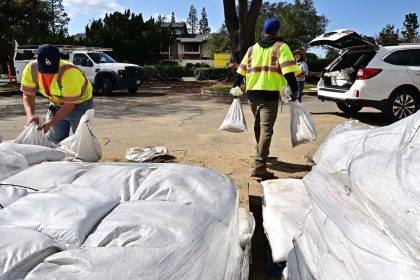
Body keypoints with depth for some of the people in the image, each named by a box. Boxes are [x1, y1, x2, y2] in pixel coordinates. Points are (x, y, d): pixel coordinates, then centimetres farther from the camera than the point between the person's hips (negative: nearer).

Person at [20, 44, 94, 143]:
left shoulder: (69, 73, -35)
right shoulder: (30, 70, -21)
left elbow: (70, 104, -28)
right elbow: (28, 95, -11)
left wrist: (50, 123, -32)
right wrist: (30, 114, -30)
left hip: (79, 104, -5)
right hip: (56, 105, 5)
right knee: (54, 140, 10)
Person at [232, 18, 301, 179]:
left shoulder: (252, 49, 18)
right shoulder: (281, 47, 2)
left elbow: (241, 71, 16)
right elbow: (288, 71, -11)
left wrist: (236, 88, 22)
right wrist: (294, 90, -10)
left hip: (252, 93, 6)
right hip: (270, 94, -6)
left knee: (258, 126, 22)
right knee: (266, 129, -9)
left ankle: (261, 155, 40)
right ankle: (259, 166, -18)